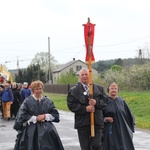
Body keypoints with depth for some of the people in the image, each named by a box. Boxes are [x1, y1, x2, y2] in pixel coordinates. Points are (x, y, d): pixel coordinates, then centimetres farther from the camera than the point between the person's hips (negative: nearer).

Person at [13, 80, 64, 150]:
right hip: (31, 131, -2)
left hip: (46, 130, 2)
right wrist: (35, 118, -12)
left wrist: (45, 116, -11)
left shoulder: (47, 101, 6)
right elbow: (22, 116, -9)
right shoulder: (27, 101, -4)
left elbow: (55, 114, 5)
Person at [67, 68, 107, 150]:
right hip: (82, 122, -1)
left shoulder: (99, 88, 13)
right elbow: (71, 105, -6)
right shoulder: (74, 90, 4)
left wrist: (96, 103, -14)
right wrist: (85, 109, -15)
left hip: (97, 122, 1)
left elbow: (105, 101, 5)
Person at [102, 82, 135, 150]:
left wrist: (129, 129, 8)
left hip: (122, 130, 2)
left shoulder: (122, 101, 7)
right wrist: (105, 119, -17)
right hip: (109, 131, -2)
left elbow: (128, 115, 13)